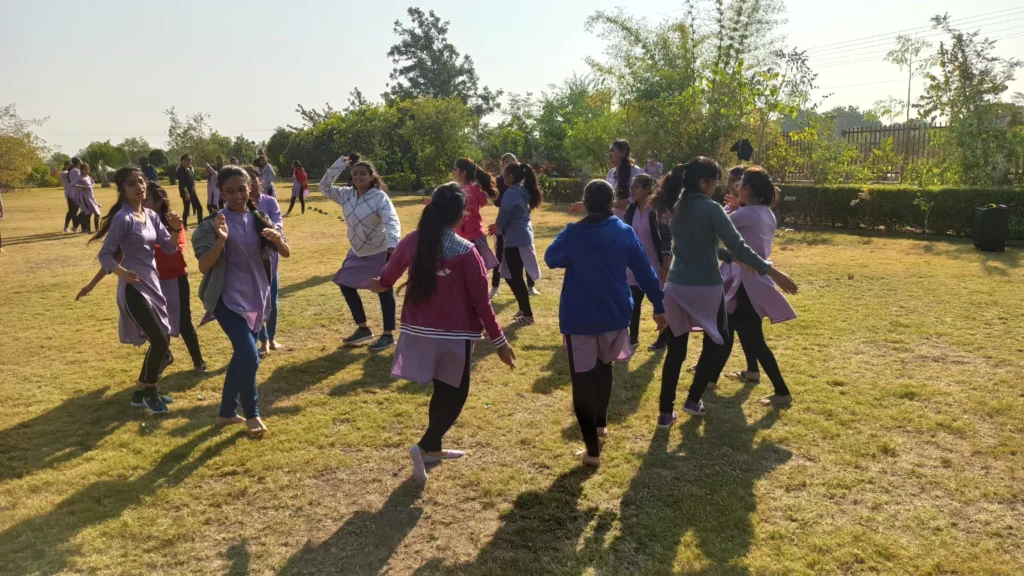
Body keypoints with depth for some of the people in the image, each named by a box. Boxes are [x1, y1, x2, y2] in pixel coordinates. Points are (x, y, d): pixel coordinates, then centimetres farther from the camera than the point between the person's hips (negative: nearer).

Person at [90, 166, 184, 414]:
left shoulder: (151, 216, 8)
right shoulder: (123, 218, -14)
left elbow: (170, 248, 7)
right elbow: (105, 255, -14)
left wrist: (176, 230, -11)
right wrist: (122, 272, -32)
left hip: (153, 284, 8)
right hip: (134, 288, -8)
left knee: (160, 340, 12)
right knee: (160, 340, -12)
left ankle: (143, 391, 28)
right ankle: (149, 392, 10)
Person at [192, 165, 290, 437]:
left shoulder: (258, 219, 4)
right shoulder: (214, 223, -10)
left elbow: (286, 253, 0)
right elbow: (204, 267, -15)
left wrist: (276, 238, -21)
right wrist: (221, 240, -30)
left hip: (256, 298, 6)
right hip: (228, 299, -6)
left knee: (241, 355, 14)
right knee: (250, 356, -14)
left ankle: (227, 412, 30)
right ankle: (251, 413, 8)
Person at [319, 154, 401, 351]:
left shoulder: (379, 196, -19)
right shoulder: (346, 194, 0)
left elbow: (392, 221, -29)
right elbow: (324, 187, 5)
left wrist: (393, 244, -47)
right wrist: (340, 164, -4)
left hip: (380, 252, -7)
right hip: (358, 252, 8)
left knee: (384, 292, 0)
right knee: (346, 285, 12)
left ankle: (388, 335, 11)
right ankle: (363, 329, 26)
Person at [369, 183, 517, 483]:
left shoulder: (412, 242, -4)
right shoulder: (466, 251, -16)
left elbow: (387, 277, 14)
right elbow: (481, 301, -13)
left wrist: (379, 285, 39)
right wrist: (499, 340, -4)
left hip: (419, 330, 5)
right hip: (453, 334, -5)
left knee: (442, 389, 22)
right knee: (456, 393, 11)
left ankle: (434, 448, 31)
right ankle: (424, 446, -5)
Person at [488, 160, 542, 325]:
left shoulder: (511, 193, -16)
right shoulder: (523, 192, 11)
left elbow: (502, 218, -11)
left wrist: (497, 228, 11)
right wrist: (499, 227, 18)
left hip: (516, 240, -9)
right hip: (524, 237, 9)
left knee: (515, 278, -2)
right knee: (513, 276, 19)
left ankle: (527, 314, 3)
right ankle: (524, 308, 27)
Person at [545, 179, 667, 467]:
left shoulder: (573, 233, -12)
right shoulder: (625, 232, -3)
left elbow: (551, 258, 5)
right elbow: (646, 271, 3)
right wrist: (659, 307, 12)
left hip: (579, 318, -4)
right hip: (614, 315, 4)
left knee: (582, 380, 2)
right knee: (603, 368, 28)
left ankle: (592, 449, 1)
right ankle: (600, 423, 41)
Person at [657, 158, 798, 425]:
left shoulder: (677, 208, 8)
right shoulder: (710, 208, -14)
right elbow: (737, 246, -19)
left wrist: (732, 258, 22)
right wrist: (773, 272, -17)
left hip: (676, 285, 5)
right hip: (705, 287, -5)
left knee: (675, 348, 11)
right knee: (715, 341, 19)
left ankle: (665, 411, 12)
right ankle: (693, 400, 21)